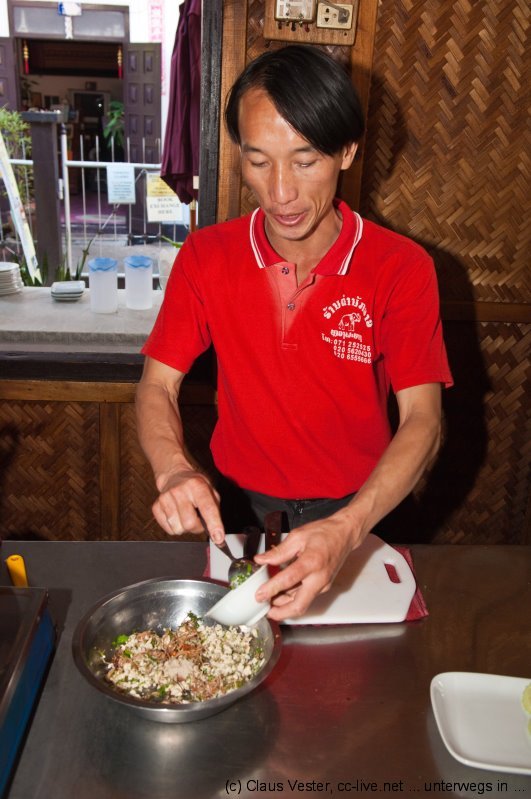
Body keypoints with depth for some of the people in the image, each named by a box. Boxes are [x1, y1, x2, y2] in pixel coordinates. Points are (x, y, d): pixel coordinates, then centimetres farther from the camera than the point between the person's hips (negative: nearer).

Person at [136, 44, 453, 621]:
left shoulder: (402, 269, -14)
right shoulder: (205, 257, -7)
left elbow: (422, 418, -19)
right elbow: (157, 384, -6)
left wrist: (346, 529, -35)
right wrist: (172, 470, -28)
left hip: (357, 514, -1)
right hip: (238, 508, 2)